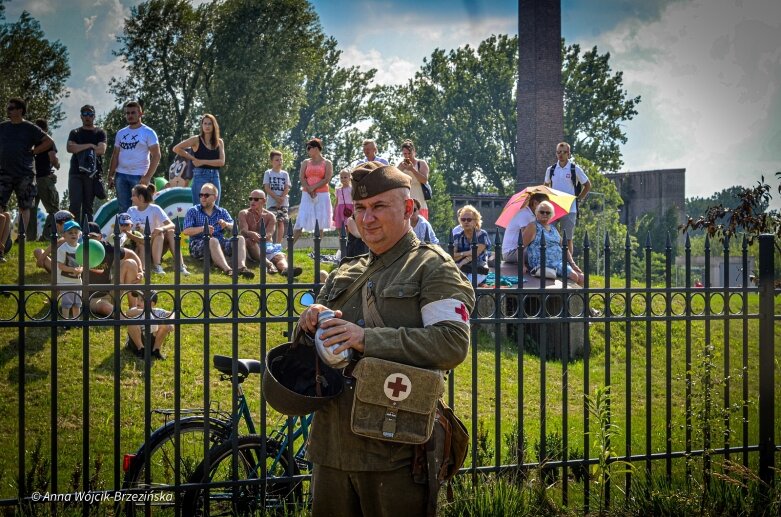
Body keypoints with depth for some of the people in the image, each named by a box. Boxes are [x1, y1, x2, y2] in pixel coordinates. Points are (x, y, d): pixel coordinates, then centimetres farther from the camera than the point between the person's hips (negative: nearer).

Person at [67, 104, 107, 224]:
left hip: (93, 173, -1)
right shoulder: (75, 133, 15)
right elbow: (70, 148, -3)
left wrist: (80, 148, -4)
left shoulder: (100, 133, 11)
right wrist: (90, 146, -8)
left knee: (88, 206, 1)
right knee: (74, 204, -9)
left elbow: (101, 150, -7)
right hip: (76, 173, 1)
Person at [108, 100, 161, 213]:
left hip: (139, 177, -5)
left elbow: (156, 155, -9)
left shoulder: (148, 132, -3)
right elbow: (115, 155, 17)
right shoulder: (121, 133, 13)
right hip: (121, 175, 5)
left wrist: (147, 177, -16)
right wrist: (110, 175, 9)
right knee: (122, 208, 8)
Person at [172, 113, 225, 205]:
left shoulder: (219, 142, 10)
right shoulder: (196, 140, 2)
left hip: (215, 177, 4)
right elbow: (176, 148, -1)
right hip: (200, 177, -4)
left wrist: (203, 161, -9)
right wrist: (193, 158, -2)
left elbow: (222, 162, -2)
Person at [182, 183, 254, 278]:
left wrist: (226, 225, -16)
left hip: (220, 244, 4)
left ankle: (241, 266, -45)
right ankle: (226, 269, -57)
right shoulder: (193, 212, 12)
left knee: (240, 239, -19)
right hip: (198, 245, -4)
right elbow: (186, 231, -3)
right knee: (213, 241, -36)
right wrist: (202, 229, -20)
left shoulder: (222, 212, 20)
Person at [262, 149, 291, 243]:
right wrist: (277, 198, -14)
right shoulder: (268, 173, 5)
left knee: (281, 222, -3)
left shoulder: (285, 174, 11)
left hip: (284, 203, 2)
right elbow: (267, 188, -3)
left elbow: (287, 188, 3)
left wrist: (281, 199, -13)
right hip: (272, 203, -2)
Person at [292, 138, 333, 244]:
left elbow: (327, 179, -6)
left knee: (320, 223, -2)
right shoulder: (306, 162, 13)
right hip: (307, 195, 2)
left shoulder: (327, 163, 5)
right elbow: (301, 178, 2)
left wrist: (313, 188, -12)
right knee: (301, 221, -5)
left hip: (322, 195, -2)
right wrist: (309, 190, -12)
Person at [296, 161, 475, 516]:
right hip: (331, 449, 6)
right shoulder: (344, 274, 18)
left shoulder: (432, 268, -1)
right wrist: (309, 324, -2)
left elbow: (453, 344, -17)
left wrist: (368, 339, -21)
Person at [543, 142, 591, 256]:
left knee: (568, 239, 0)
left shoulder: (575, 169, -2)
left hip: (569, 209, -3)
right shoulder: (550, 169, 7)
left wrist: (578, 199, 1)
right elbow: (546, 186, 22)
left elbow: (587, 186, 8)